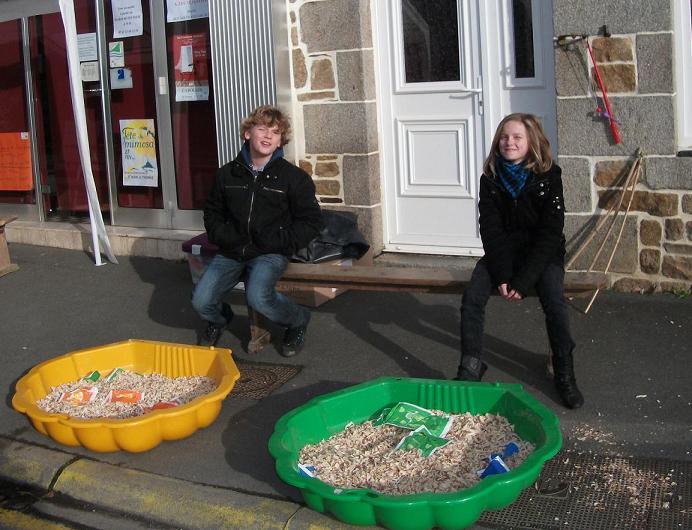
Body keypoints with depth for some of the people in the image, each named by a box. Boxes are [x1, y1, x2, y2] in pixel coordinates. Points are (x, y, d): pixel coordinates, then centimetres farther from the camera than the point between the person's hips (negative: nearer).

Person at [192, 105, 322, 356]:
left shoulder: (294, 177, -2)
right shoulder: (227, 174, 7)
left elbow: (310, 221, 0)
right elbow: (212, 213, 20)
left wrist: (277, 242, -12)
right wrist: (223, 237, -1)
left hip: (270, 253, -4)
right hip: (232, 252, 4)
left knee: (257, 297, -31)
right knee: (201, 301, -12)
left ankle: (297, 320, 1)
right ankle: (219, 318, 27)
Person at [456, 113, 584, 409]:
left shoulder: (548, 177, -13)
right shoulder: (490, 179, -5)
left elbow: (549, 234, -16)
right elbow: (491, 230, -7)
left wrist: (523, 281, -23)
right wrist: (502, 276, -19)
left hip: (543, 253, -3)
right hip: (502, 251, 3)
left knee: (554, 302, -27)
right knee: (472, 298, -19)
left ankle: (565, 374, -11)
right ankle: (471, 368, -7)